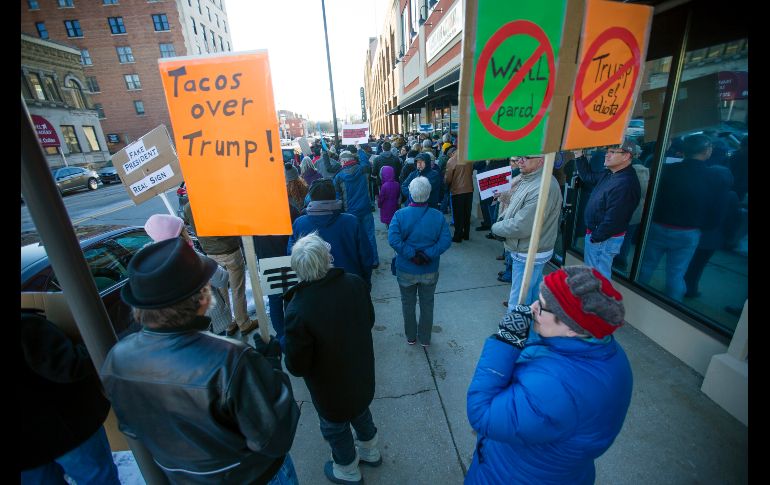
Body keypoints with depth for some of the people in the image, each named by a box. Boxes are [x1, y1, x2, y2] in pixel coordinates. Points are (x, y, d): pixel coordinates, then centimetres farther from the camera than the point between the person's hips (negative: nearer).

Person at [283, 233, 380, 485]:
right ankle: (370, 451, 60)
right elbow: (369, 320, -4)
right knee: (360, 411, 33)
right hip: (362, 374, 5)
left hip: (331, 388, -4)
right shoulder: (355, 283, -22)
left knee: (336, 427, 26)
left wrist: (288, 353, -2)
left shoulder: (298, 309, -36)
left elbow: (297, 367, -23)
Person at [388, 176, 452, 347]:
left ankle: (411, 337, 38)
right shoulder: (438, 216, -11)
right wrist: (428, 254, -17)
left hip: (406, 270, -1)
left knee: (408, 304, 20)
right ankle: (425, 339, 36)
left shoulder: (400, 215, -15)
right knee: (427, 304, 20)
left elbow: (393, 239, -26)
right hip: (430, 271, 1)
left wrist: (412, 254, -19)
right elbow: (446, 241, -17)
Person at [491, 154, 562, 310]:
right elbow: (512, 206, 16)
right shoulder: (526, 180, 4)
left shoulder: (543, 188, -27)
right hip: (530, 251, 10)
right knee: (534, 293, 26)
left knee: (519, 303, 1)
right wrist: (502, 219, -4)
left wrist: (496, 227, -12)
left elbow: (520, 227, -28)